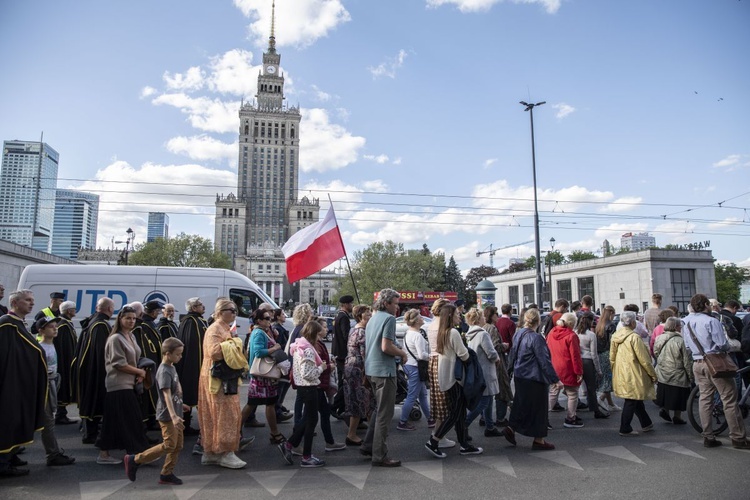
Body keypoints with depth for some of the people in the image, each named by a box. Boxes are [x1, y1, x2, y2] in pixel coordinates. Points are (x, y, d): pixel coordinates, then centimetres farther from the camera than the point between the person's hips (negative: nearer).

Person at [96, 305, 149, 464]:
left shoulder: (131, 336, 12)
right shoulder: (115, 338, -12)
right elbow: (119, 364, -17)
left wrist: (139, 374, 0)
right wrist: (140, 372, -9)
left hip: (129, 384, 8)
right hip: (119, 385, -8)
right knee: (129, 420, -5)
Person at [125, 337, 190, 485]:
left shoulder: (172, 367, 9)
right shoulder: (164, 372, -20)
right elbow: (167, 395, -30)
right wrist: (173, 416, -38)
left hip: (176, 414, 9)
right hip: (167, 416, -9)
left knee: (178, 445, 10)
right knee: (169, 445, -5)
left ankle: (166, 474, 19)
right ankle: (134, 460, 6)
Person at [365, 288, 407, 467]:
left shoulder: (373, 318, 15)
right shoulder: (389, 318, -13)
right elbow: (386, 347, -22)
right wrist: (402, 353, -7)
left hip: (371, 370, 10)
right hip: (384, 371, -9)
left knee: (379, 410, 22)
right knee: (384, 414, -2)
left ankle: (369, 446, 29)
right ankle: (380, 455, 4)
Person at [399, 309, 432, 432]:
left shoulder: (407, 334, 9)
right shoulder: (417, 335, -20)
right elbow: (422, 355, -25)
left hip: (409, 365, 10)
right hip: (416, 368, -10)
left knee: (423, 394, 19)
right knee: (412, 396, -1)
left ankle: (429, 419, 29)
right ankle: (402, 422, 6)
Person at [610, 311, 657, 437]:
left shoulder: (615, 336, 4)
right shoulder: (634, 337, -18)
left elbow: (612, 357, 11)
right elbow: (643, 359, -15)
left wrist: (615, 372, 21)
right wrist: (653, 374, -4)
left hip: (620, 374, 8)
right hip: (633, 375, -8)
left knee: (636, 398, 20)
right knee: (631, 401, 2)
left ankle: (646, 424, 33)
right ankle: (625, 429, 9)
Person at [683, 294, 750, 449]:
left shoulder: (687, 323, 7)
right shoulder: (711, 321, -14)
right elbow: (722, 343, -15)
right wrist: (727, 348, 4)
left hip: (697, 364, 6)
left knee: (705, 400, 10)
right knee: (729, 401, 2)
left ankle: (708, 437, 13)